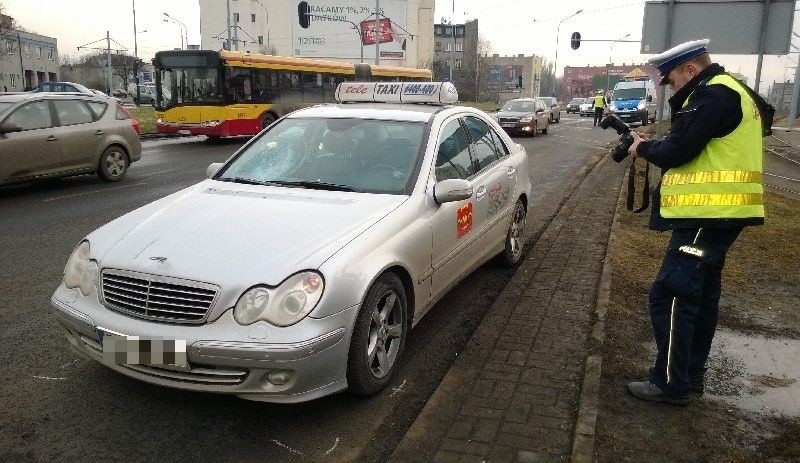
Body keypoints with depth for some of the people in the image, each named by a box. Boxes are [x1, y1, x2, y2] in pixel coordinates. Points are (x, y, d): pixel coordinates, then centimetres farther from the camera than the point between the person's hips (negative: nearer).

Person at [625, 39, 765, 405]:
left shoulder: (714, 95, -14)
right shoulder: (723, 93, 19)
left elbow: (678, 151, -19)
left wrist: (644, 148, -1)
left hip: (708, 215, -11)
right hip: (717, 212, 11)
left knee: (670, 295, -8)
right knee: (700, 294, 16)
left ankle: (671, 384, 0)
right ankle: (691, 376, 27)